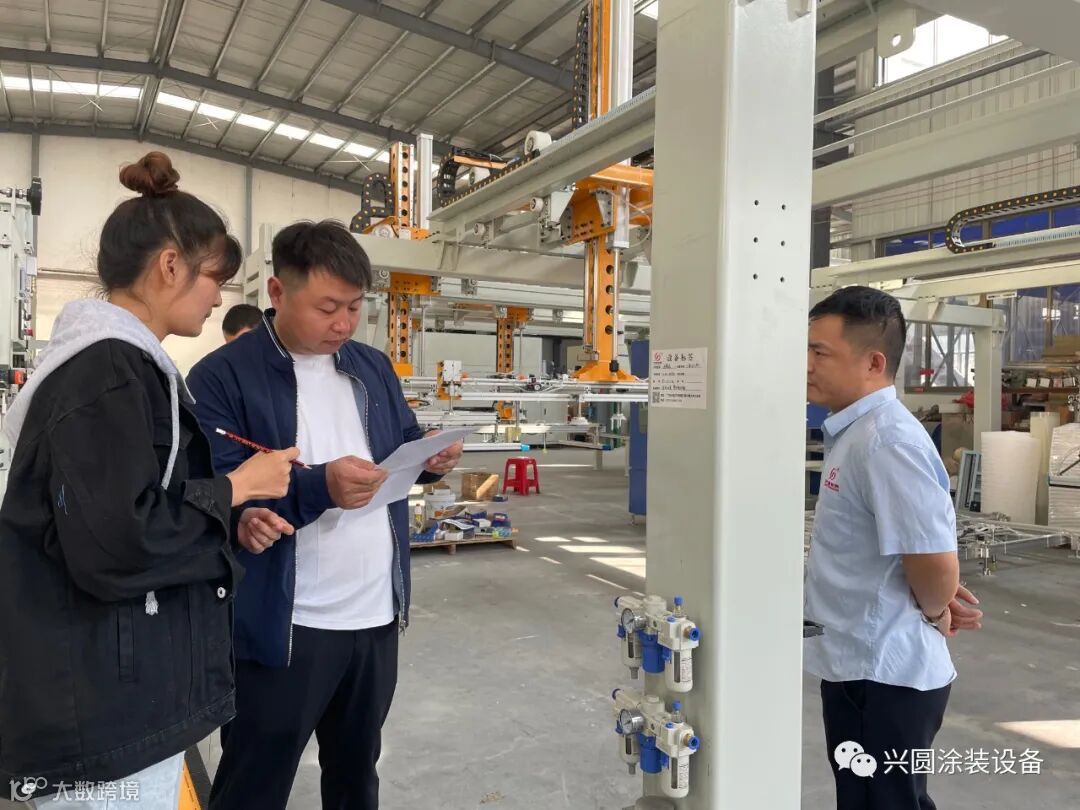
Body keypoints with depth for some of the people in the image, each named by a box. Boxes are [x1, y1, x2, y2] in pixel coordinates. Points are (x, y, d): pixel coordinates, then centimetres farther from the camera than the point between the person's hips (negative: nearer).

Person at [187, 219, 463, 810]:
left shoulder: (374, 368, 7)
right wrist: (318, 487, -31)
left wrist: (429, 460, -9)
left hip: (377, 613, 6)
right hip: (282, 626, -5)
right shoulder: (220, 378, -12)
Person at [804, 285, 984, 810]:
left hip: (883, 675, -10)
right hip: (859, 663, 10)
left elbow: (935, 559, -25)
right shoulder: (854, 432, 7)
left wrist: (935, 614, -7)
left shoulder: (886, 440, -24)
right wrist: (940, 601, 11)